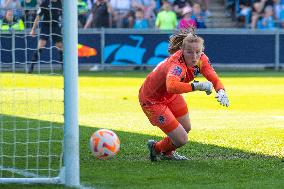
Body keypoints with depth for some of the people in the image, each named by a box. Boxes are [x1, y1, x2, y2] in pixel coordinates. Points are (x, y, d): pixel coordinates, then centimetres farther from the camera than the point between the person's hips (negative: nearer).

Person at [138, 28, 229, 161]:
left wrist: (221, 91, -35)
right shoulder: (177, 64, -41)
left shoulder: (201, 59, -17)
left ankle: (167, 153, 52)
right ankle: (157, 149, 26)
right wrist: (197, 86, -58)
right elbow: (171, 87, -61)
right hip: (151, 99, -8)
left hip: (170, 96, 8)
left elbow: (214, 79, -14)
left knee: (186, 128, 24)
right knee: (181, 140, -7)